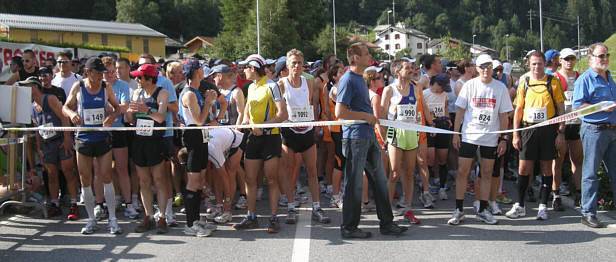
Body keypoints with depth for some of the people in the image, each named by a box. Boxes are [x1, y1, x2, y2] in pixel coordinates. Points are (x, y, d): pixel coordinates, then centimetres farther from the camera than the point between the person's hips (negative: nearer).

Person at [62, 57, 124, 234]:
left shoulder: (106, 88, 2)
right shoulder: (78, 87, 2)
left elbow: (117, 108, 12)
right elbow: (66, 107, 10)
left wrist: (112, 116, -10)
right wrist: (72, 114, -13)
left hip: (102, 138, -1)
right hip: (83, 138, 1)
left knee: (106, 178, -4)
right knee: (85, 180, 4)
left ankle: (112, 220, 2)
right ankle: (91, 220, 15)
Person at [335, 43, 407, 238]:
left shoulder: (360, 79, 17)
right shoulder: (348, 80, -13)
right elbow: (339, 112, -20)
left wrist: (372, 117, 15)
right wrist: (366, 116, -14)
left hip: (369, 136, 10)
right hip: (355, 138, -9)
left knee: (380, 180, 12)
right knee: (355, 184, -2)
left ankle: (386, 223, 20)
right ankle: (349, 228, 8)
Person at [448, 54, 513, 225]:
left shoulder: (500, 88, 2)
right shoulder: (469, 85, 0)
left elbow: (503, 115, 5)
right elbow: (460, 111, 3)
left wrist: (503, 138, 1)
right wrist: (455, 134, -2)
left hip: (490, 138, 1)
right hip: (468, 136, -1)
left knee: (487, 173, 6)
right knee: (462, 172, -3)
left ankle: (482, 211, 16)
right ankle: (459, 210, 6)